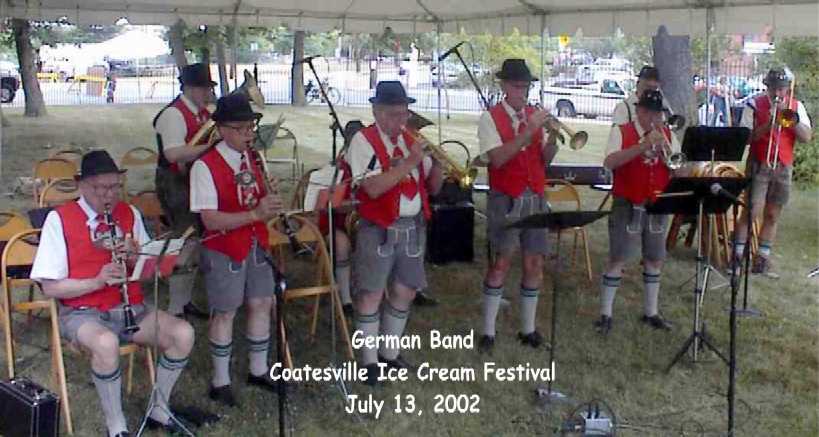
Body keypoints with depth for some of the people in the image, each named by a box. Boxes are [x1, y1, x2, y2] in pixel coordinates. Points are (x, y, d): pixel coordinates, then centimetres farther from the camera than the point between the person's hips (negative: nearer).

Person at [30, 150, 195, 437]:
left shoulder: (130, 214, 7)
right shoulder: (59, 219, -6)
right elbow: (50, 287, -8)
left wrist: (135, 257, -13)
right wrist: (97, 281, -22)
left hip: (131, 308, 4)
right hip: (83, 312, -4)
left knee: (183, 333, -20)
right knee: (106, 343, -38)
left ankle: (159, 409, 1)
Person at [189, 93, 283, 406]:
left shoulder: (254, 159, 5)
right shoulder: (205, 166, -17)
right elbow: (210, 219, -23)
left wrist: (270, 208, -8)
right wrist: (254, 214, -32)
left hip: (256, 244, 7)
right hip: (223, 250, -6)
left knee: (263, 303, 12)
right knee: (225, 313, 4)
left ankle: (258, 370, 31)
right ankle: (220, 381, 20)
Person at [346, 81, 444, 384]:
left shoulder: (411, 140, 10)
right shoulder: (363, 140, -8)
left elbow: (433, 187, 11)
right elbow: (373, 188, -22)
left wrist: (436, 160, -8)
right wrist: (410, 161, -21)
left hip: (414, 228, 6)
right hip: (379, 231, -6)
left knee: (405, 292, 12)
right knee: (371, 294, 0)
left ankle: (389, 352, 28)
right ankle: (369, 360, 12)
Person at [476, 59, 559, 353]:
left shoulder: (535, 116, 9)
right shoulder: (490, 118, -5)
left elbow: (546, 159, 4)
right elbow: (497, 158, -19)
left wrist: (552, 135, -15)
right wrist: (529, 131, -22)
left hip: (535, 199, 5)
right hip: (505, 201, -5)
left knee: (535, 265, 6)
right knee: (501, 263, -6)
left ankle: (528, 329, 18)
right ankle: (488, 332, 3)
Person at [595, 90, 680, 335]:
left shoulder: (667, 135, 9)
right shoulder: (621, 132, -4)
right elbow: (609, 163, -21)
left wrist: (666, 151, -16)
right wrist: (644, 145, -26)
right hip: (627, 207, -5)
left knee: (655, 260, 11)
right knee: (618, 260, -5)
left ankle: (650, 312, 25)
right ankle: (605, 314, 4)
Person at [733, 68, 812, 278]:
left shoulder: (796, 106, 6)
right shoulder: (755, 104, -2)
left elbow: (807, 137, -3)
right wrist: (768, 125, -19)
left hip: (783, 167, 3)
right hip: (759, 165, -3)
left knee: (772, 215, 7)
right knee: (751, 212, -8)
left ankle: (762, 259, 13)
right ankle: (737, 256, -1)